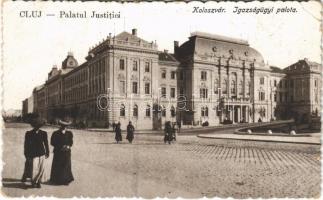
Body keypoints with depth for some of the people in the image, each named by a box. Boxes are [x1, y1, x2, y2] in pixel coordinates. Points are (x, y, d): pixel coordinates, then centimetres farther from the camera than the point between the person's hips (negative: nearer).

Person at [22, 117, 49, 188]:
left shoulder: (43, 133, 2)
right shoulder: (28, 133, 0)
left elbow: (46, 143, 7)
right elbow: (26, 144, 4)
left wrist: (47, 152, 9)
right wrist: (26, 154, 3)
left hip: (41, 154, 2)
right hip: (32, 154, -1)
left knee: (41, 168, 2)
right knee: (34, 168, -4)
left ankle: (38, 182, 15)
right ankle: (33, 182, 15)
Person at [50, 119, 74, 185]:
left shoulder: (69, 133, 3)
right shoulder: (55, 133, -3)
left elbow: (71, 142, 9)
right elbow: (52, 142, -3)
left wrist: (68, 146, -12)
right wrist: (60, 147, -13)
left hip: (66, 152, 2)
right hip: (58, 152, -2)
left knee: (66, 166, 2)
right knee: (57, 166, 2)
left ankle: (66, 180, 13)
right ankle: (56, 180, 15)